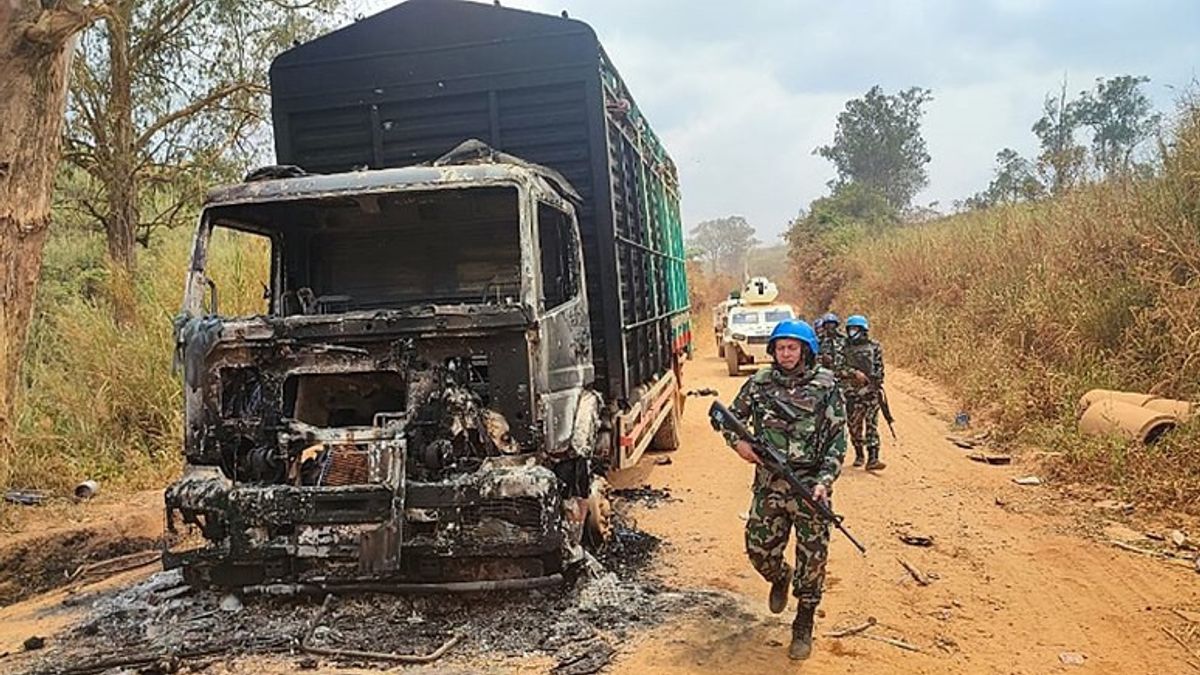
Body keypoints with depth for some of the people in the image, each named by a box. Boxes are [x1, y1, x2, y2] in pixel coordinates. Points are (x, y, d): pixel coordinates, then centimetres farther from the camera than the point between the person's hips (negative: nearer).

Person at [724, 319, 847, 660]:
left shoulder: (826, 386, -5)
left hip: (810, 485, -2)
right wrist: (739, 442, -8)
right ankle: (780, 578, 42)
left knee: (812, 558, 1)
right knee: (759, 549, 6)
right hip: (768, 484, 2)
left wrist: (825, 481, -17)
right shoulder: (760, 383, 2)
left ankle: (803, 627, 19)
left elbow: (837, 439, -6)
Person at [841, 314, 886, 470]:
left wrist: (878, 385, 3)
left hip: (871, 392, -1)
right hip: (852, 393, 1)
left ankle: (873, 458, -10)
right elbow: (840, 367, -5)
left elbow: (879, 369, 8)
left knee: (872, 425, -6)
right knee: (855, 425, 7)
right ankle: (859, 455, 23)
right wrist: (855, 373, -16)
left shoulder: (874, 347, 5)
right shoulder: (844, 348, 5)